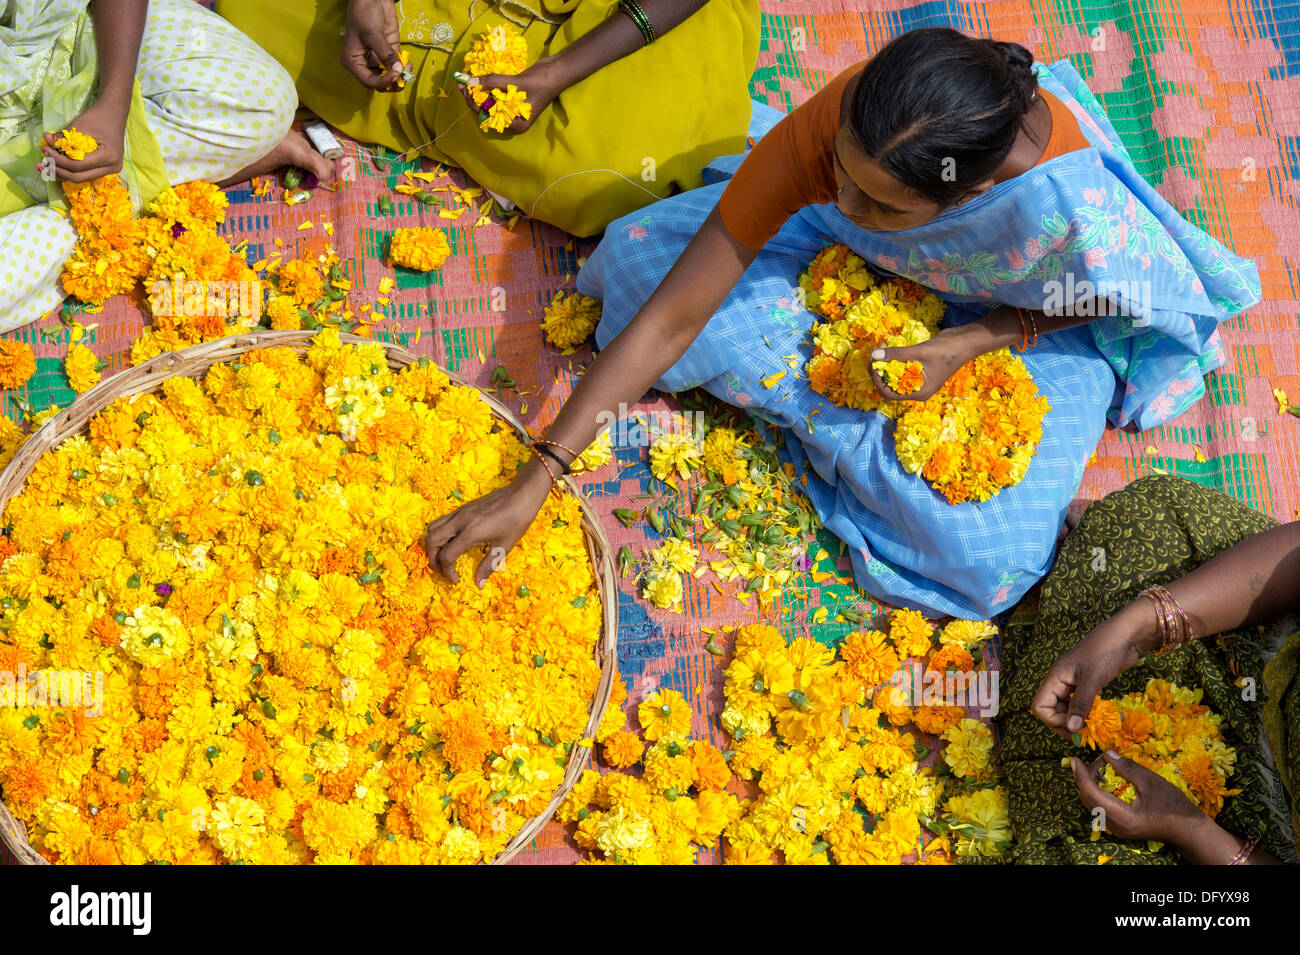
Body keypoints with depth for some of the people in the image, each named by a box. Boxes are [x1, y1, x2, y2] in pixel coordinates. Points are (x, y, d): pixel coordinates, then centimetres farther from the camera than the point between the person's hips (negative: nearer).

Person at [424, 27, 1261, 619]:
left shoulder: (1076, 216, -44)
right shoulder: (834, 125, -37)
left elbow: (1095, 301, -15)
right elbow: (673, 314, -32)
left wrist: (966, 345, -32)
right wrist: (532, 485, -33)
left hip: (1024, 320, -1)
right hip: (864, 268, 2)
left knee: (989, 561, -24)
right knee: (638, 254, -14)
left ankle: (812, 408, 0)